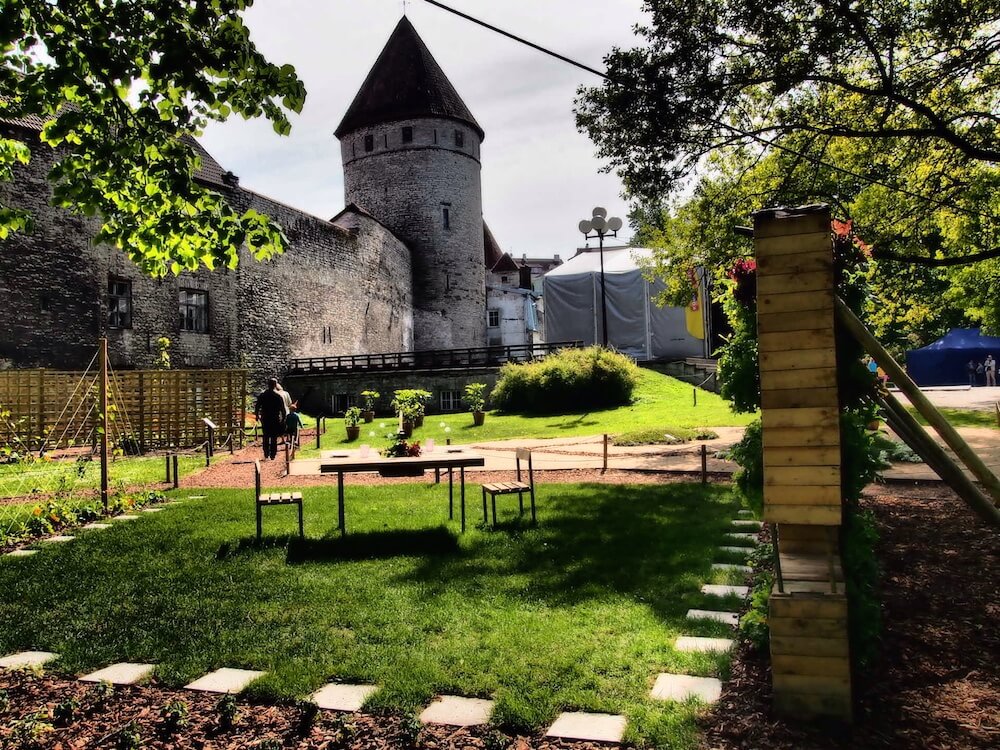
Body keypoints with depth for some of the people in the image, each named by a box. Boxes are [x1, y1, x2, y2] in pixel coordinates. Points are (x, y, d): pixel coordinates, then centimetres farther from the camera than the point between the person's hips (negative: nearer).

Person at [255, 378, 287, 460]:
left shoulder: (262, 394, -4)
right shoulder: (278, 396, -11)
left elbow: (257, 407, -1)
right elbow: (283, 409, -11)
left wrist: (257, 416, 14)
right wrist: (283, 419, 0)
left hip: (265, 419, 2)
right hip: (275, 420, -2)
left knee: (266, 437, 14)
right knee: (274, 438, 7)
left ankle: (266, 455, 14)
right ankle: (273, 455, 9)